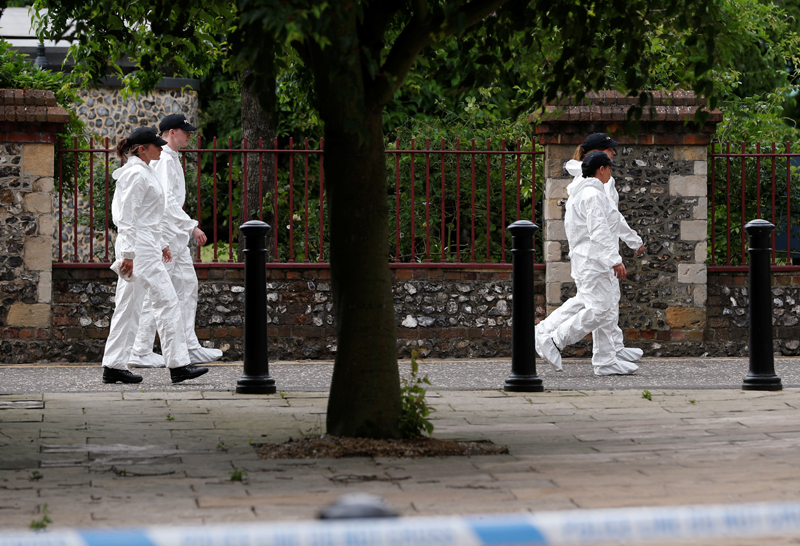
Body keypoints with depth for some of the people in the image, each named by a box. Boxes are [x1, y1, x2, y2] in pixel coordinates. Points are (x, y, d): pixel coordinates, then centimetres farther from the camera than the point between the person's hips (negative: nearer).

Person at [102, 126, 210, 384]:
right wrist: (128, 253, -20)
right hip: (139, 248, -10)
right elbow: (127, 217, -18)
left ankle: (114, 366, 9)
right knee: (166, 300, -8)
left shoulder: (143, 172, 18)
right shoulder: (136, 173, -13)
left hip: (145, 245, 10)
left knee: (128, 305, 9)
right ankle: (178, 364, -7)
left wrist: (160, 245, 25)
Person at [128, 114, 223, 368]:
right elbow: (167, 200, -24)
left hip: (176, 236, 11)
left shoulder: (172, 159, 18)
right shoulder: (163, 160, -15)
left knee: (187, 286, 11)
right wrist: (191, 226, -25)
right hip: (163, 234, -11)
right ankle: (141, 352, -4)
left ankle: (190, 347, 13)